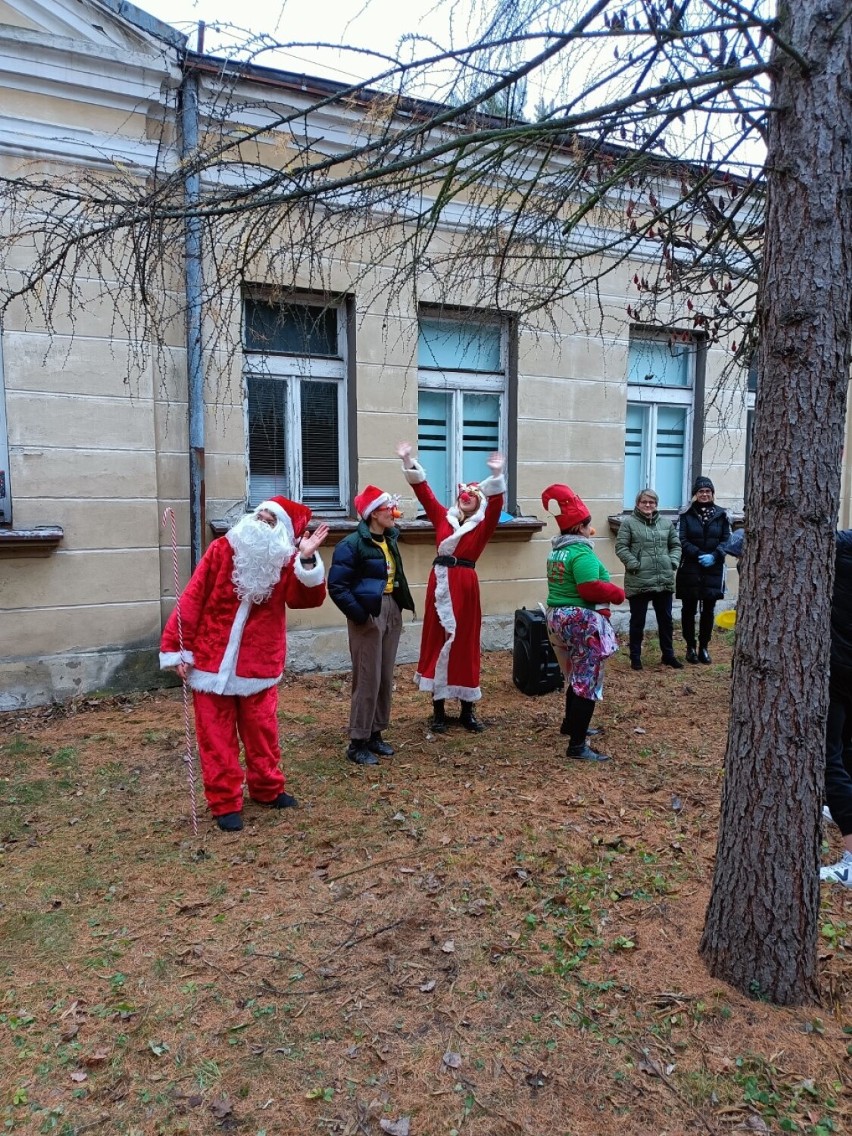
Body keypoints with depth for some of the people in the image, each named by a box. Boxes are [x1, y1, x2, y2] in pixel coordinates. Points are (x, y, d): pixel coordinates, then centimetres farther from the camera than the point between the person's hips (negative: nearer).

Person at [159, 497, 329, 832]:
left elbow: (309, 599, -18)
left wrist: (308, 560, -32)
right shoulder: (222, 549, -5)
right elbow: (192, 599, -7)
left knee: (262, 731, 13)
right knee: (217, 736, 6)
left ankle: (267, 788, 32)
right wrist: (176, 648, -10)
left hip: (258, 666, 1)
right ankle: (225, 803, 18)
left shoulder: (285, 563, -2)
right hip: (211, 662, -1)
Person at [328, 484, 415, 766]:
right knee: (368, 680, -3)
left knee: (385, 679, 13)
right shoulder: (352, 544, -15)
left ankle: (375, 734, 26)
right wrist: (360, 614, -17)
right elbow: (337, 586, -17)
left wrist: (396, 608, 8)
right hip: (368, 616, -7)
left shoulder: (390, 539, 8)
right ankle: (358, 742, 9)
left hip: (391, 613, 8)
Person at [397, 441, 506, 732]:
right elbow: (424, 492, 7)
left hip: (465, 584, -2)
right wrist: (408, 461, -1)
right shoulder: (443, 517, 10)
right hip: (440, 582, 2)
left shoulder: (483, 525, 3)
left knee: (465, 643, 5)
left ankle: (467, 711, 16)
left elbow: (496, 505, -14)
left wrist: (496, 476, -28)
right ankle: (438, 710, 15)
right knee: (438, 640, 5)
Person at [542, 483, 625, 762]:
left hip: (559, 617, 10)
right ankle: (577, 745, -3)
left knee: (576, 675, 25)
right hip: (582, 621, -10)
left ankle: (571, 724, 40)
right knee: (588, 680, -5)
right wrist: (618, 594, -11)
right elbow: (592, 589, -27)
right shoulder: (581, 552, -20)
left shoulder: (557, 550, 11)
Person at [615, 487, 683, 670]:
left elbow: (676, 545, 16)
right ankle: (635, 657, 18)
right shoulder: (628, 523, -3)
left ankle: (668, 655, 29)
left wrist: (673, 562, 0)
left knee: (666, 620, 14)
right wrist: (635, 565, -16)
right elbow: (621, 547, -8)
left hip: (664, 580, 5)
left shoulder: (666, 522, 11)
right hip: (638, 582, -4)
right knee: (637, 621, 6)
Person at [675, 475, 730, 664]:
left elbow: (727, 540, 2)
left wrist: (713, 556, -14)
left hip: (713, 570, 2)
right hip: (690, 569, -2)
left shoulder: (721, 515, 5)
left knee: (708, 610, 7)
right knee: (689, 609, 6)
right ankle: (691, 647, 18)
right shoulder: (686, 514, -2)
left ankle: (704, 647, 19)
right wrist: (700, 555, -18)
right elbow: (682, 540, -8)